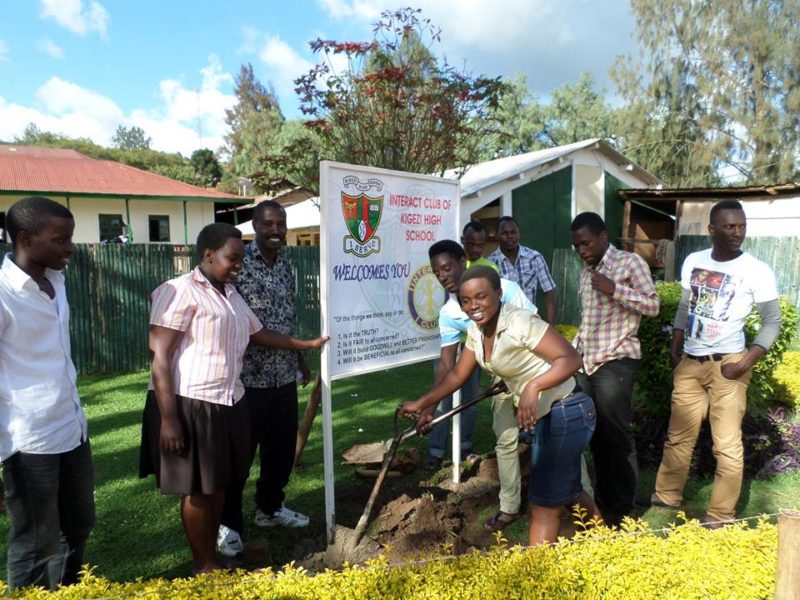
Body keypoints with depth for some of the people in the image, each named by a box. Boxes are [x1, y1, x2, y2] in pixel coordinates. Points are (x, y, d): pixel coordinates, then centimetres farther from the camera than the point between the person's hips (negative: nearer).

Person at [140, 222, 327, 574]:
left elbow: (260, 334, 25)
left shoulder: (231, 295, 15)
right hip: (190, 404, -8)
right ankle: (203, 566, 23)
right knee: (198, 489, 5)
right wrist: (168, 417, -19)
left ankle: (213, 557, 33)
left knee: (218, 484, 17)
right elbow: (160, 356, -16)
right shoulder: (180, 291, -13)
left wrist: (308, 344, 24)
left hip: (227, 403, 8)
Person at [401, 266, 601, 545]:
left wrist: (533, 386, -44)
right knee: (565, 490, 28)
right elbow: (458, 374, 9)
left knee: (544, 505, 0)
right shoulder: (477, 329, 0)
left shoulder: (519, 322, -25)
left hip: (567, 414, -9)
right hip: (543, 416, 9)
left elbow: (571, 358, -30)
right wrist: (421, 404, 8)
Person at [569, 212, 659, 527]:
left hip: (616, 362, -7)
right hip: (586, 362, 7)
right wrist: (572, 351, 18)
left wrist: (614, 290, -19)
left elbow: (653, 305, -10)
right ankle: (603, 501, 27)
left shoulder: (630, 262, -5)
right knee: (595, 434, 13)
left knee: (616, 436, 0)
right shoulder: (586, 272, 15)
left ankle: (622, 510, 13)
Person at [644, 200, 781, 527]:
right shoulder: (693, 262, 3)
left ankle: (721, 517, 13)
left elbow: (772, 322, -4)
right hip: (689, 363, 4)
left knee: (727, 444, 1)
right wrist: (674, 348, 10)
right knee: (678, 436, 14)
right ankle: (667, 495, 29)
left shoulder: (757, 271, -8)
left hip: (726, 365, -4)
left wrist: (745, 363, -13)